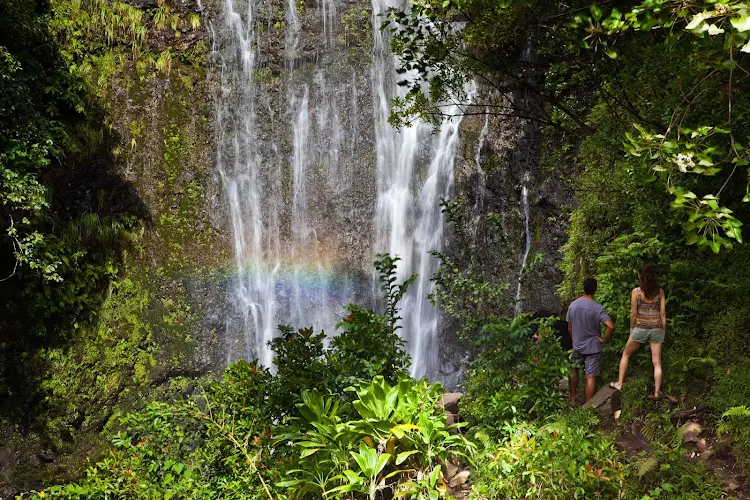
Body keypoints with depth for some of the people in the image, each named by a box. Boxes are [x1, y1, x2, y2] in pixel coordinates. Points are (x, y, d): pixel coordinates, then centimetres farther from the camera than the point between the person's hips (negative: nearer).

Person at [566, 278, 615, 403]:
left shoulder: (573, 305, -5)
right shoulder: (598, 308, -19)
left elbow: (570, 328, 4)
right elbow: (611, 326, -30)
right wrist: (604, 340, -14)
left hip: (577, 346, 4)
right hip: (593, 347, -4)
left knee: (573, 370, 25)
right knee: (590, 377, 1)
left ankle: (572, 398, 32)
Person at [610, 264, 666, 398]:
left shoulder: (636, 292, -8)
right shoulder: (660, 292, 0)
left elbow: (633, 313, -5)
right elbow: (663, 313, 2)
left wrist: (631, 328, 8)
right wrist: (664, 330, 11)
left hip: (640, 328, -2)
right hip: (656, 328, 2)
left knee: (626, 354, 17)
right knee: (657, 362, 6)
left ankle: (619, 383, 17)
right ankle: (657, 392, 5)